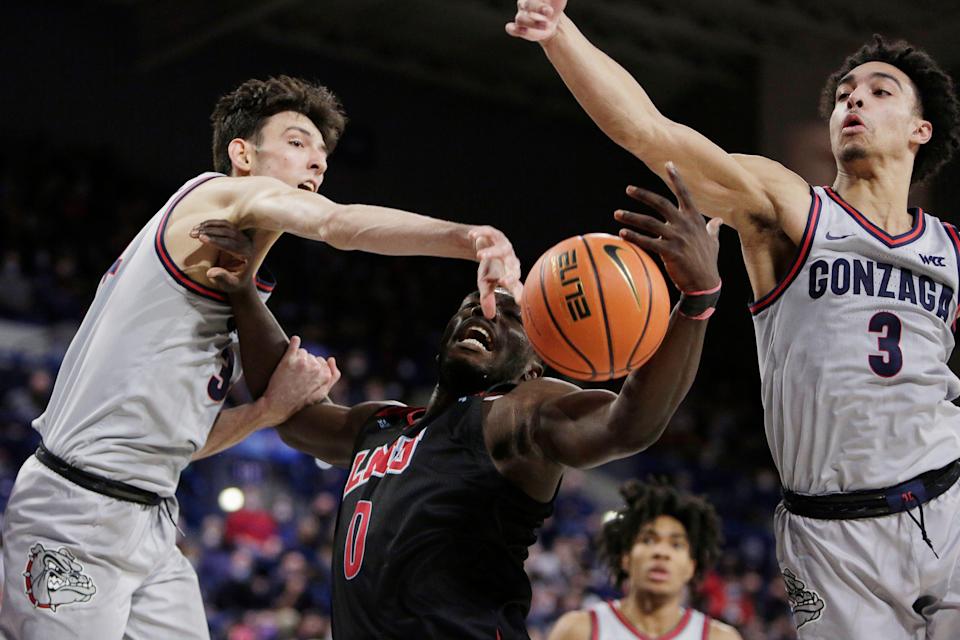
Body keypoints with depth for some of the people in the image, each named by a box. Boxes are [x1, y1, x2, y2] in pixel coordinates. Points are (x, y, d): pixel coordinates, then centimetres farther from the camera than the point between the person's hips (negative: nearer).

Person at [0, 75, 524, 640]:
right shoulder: (218, 196, -7)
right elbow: (340, 223, -29)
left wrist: (271, 408, 1)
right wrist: (470, 238, -42)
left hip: (152, 523, 10)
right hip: (80, 512, -10)